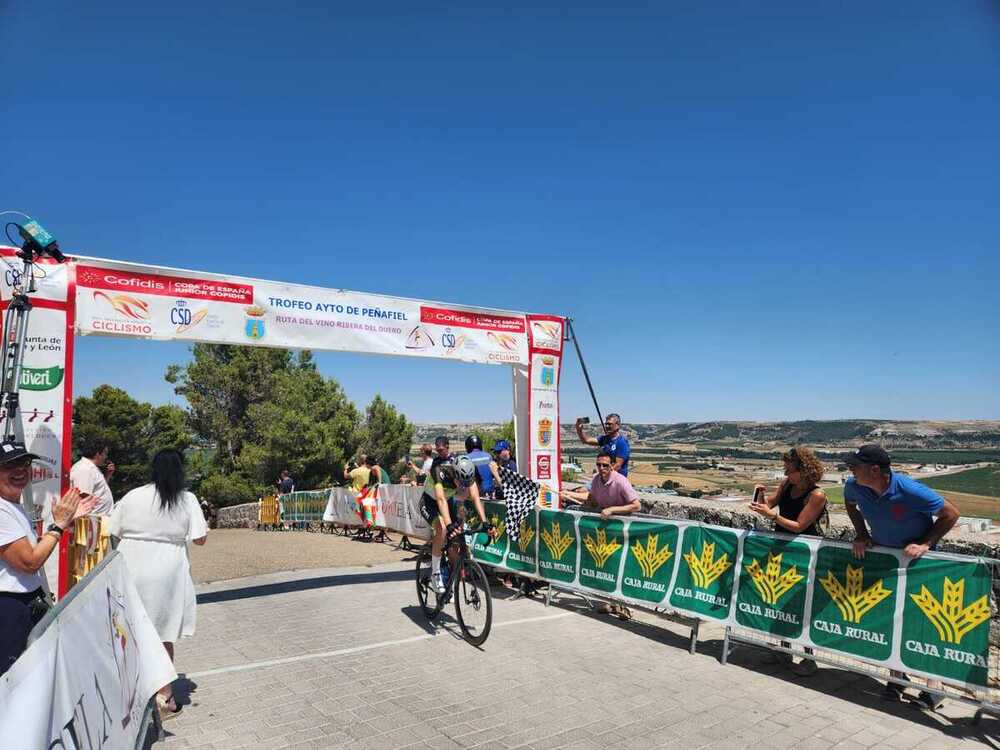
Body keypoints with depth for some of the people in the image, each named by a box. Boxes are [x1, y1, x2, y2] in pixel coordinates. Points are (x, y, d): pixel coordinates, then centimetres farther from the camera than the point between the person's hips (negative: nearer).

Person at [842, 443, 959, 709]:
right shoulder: (854, 487, -19)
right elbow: (850, 505, 7)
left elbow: (951, 514, -19)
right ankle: (897, 675, 26)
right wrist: (862, 536, -2)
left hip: (918, 557, -5)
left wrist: (925, 544, -23)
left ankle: (934, 682, 14)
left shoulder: (910, 491, -34)